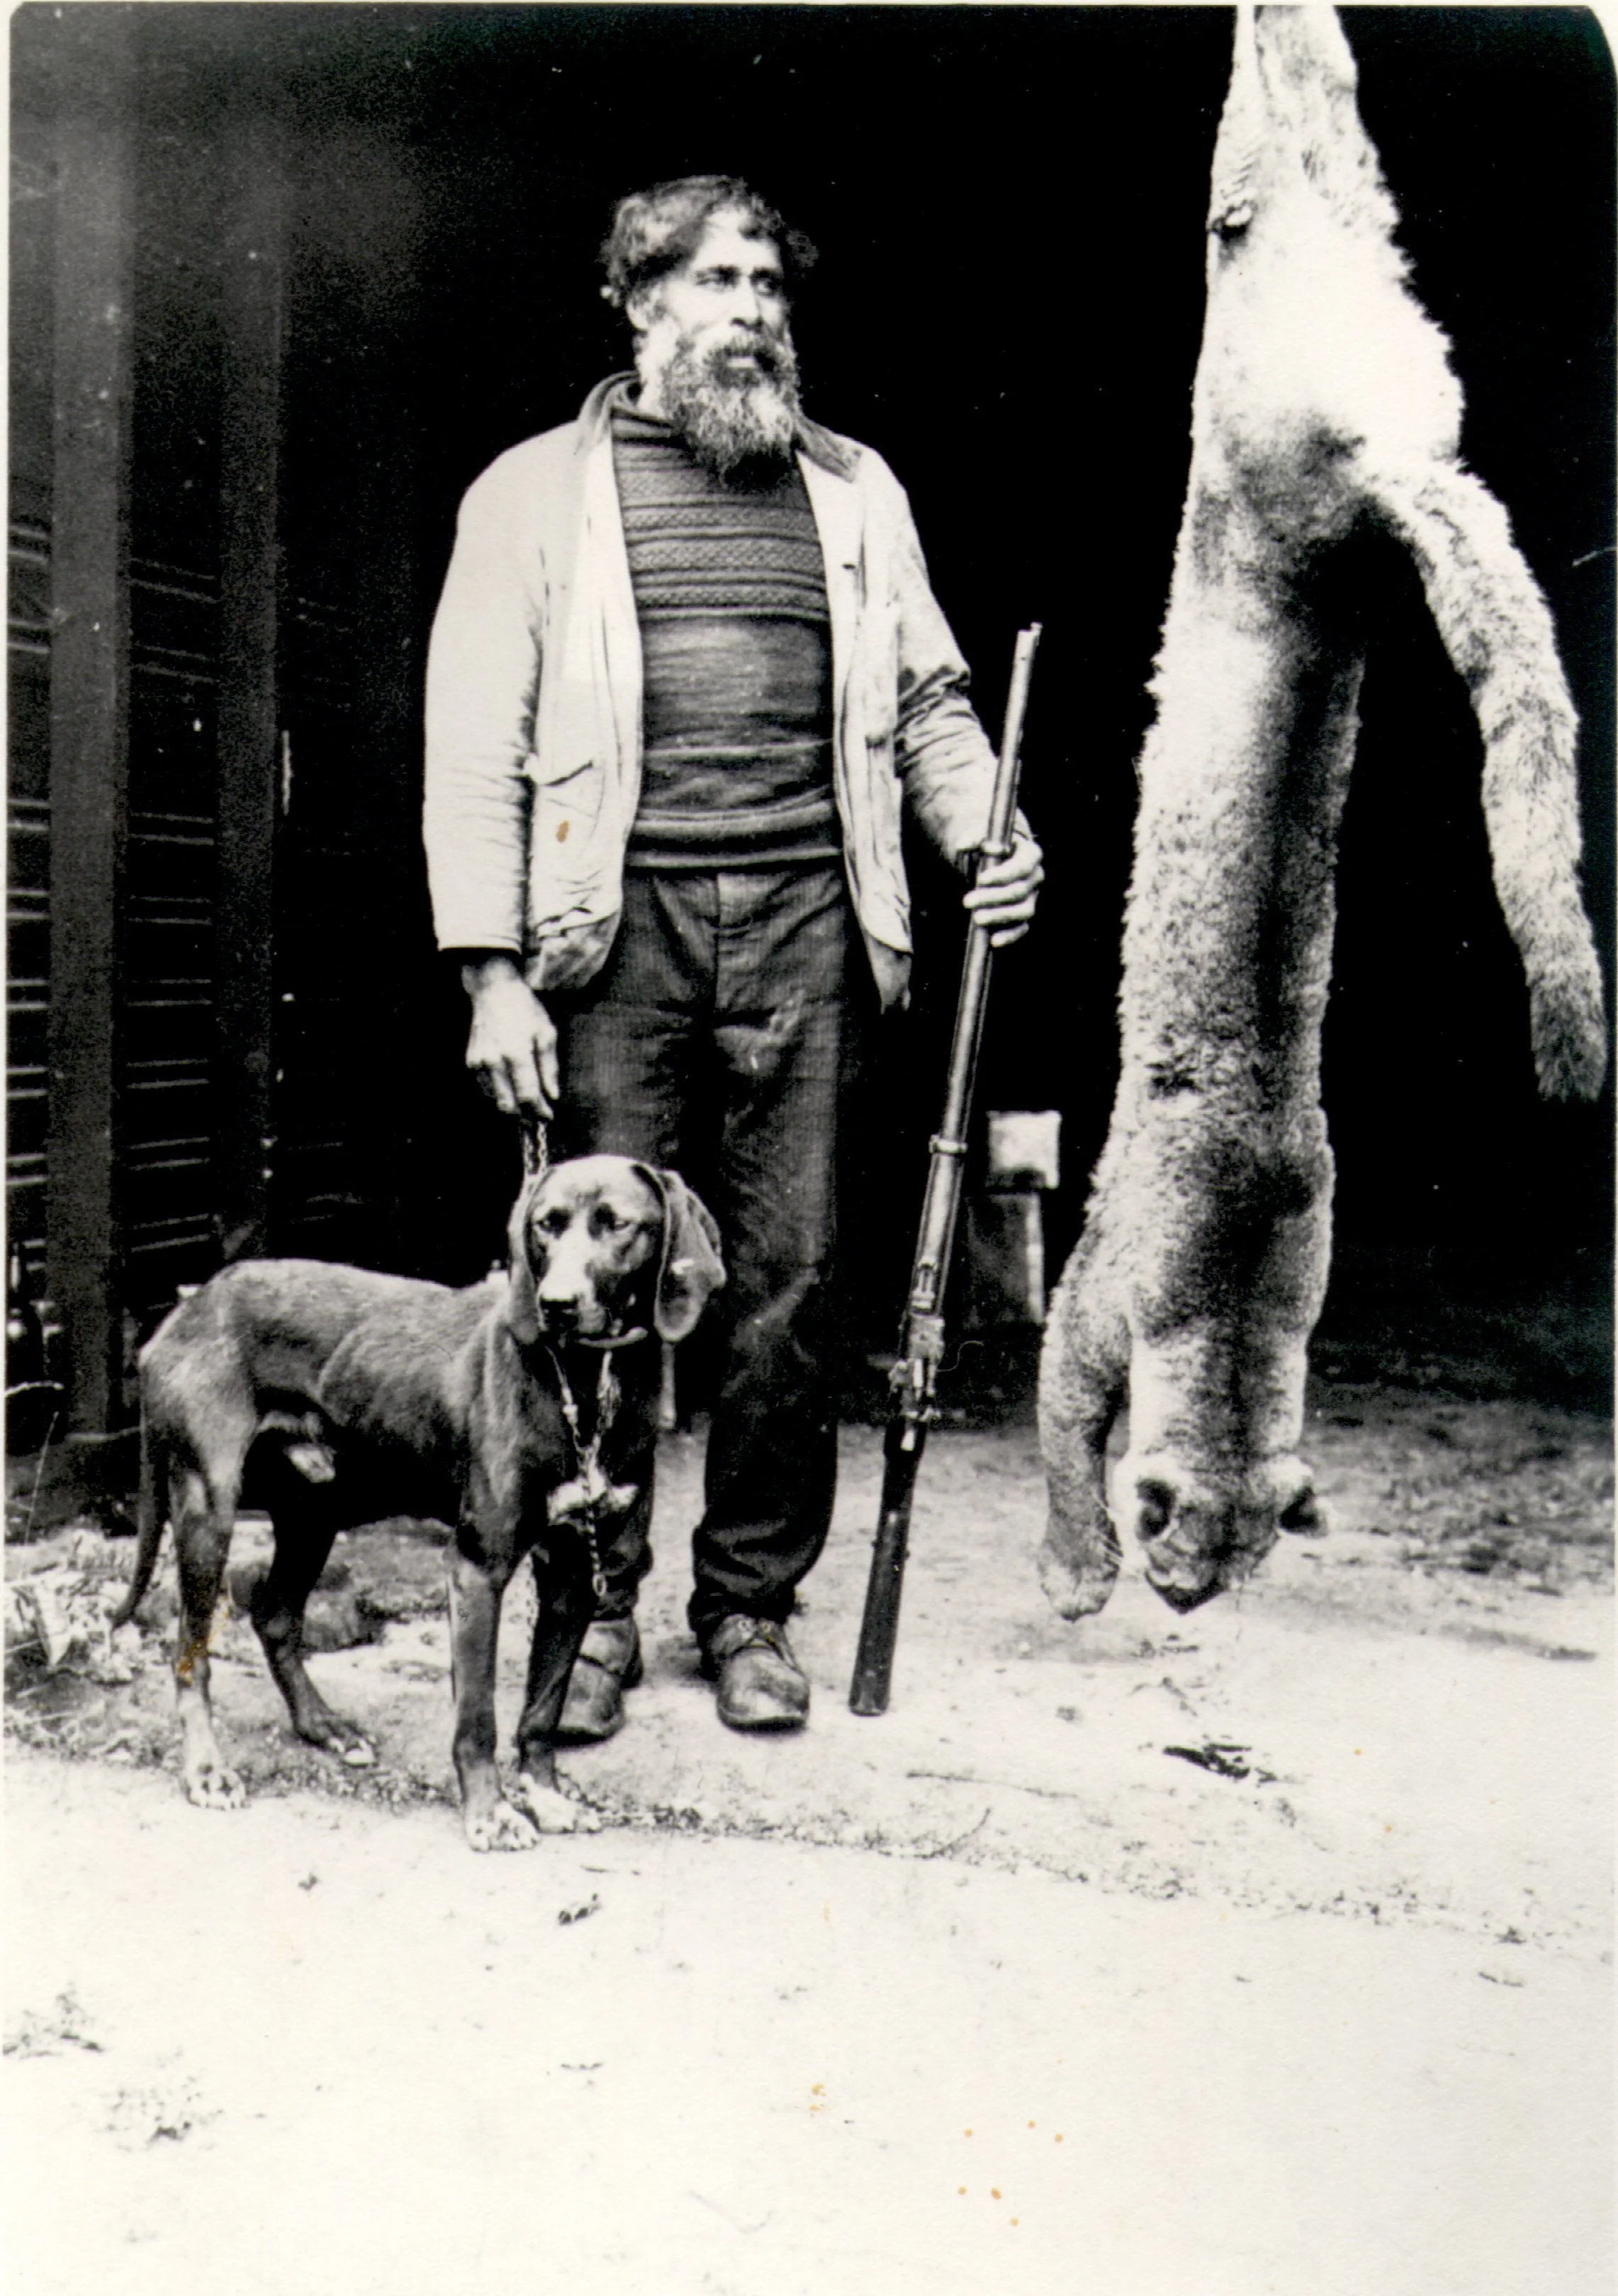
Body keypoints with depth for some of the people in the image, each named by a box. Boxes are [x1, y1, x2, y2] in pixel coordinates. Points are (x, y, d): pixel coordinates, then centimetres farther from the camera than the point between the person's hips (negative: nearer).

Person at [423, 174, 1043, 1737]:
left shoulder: (854, 490, 20)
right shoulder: (536, 493, 11)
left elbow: (927, 700, 22)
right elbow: (475, 746, 4)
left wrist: (984, 836, 1)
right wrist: (492, 970, -5)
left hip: (805, 921, 2)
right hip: (619, 924, -2)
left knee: (788, 1282, 2)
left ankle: (751, 1607, 16)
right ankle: (591, 1610, 14)